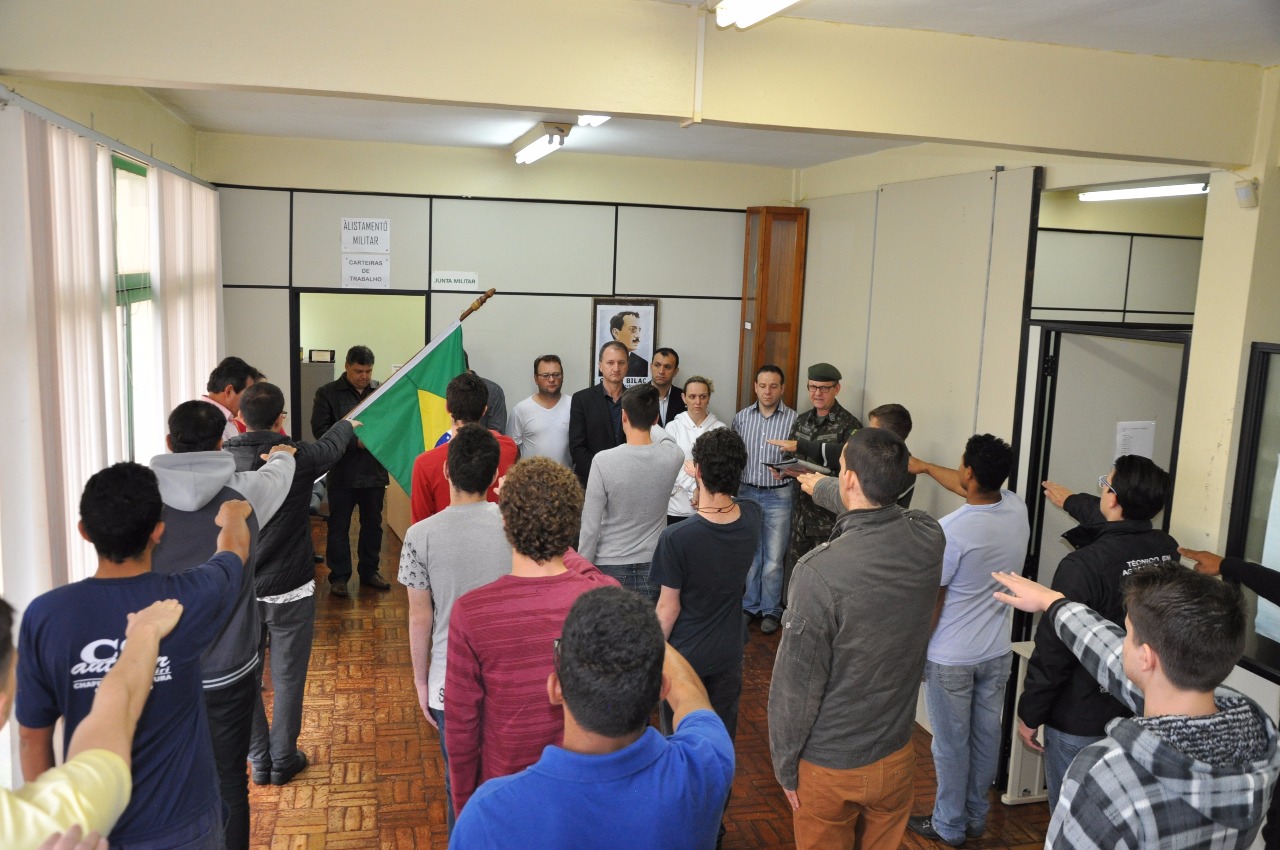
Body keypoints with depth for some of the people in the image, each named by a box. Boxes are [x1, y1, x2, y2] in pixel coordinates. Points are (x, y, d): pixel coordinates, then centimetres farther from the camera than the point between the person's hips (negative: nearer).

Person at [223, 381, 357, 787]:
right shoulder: (299, 457, -13)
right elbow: (332, 446, 11)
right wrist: (346, 424, 33)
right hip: (290, 590, -2)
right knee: (288, 677, 11)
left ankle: (258, 761, 25)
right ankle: (283, 760, 21)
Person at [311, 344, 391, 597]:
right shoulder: (327, 393, -3)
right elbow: (320, 430, -9)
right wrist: (355, 441, -18)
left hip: (375, 471, 3)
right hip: (342, 473, -3)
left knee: (373, 524, 13)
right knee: (339, 526, 6)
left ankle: (369, 571, 28)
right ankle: (339, 576, 16)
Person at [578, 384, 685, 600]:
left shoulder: (603, 461, -16)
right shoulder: (672, 457, -7)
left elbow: (591, 525, -12)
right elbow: (665, 439, 20)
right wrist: (648, 423, 39)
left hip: (610, 567, -2)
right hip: (652, 566, 3)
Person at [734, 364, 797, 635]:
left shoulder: (793, 419, -5)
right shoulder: (741, 417, 4)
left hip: (779, 495, -2)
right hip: (747, 493, 3)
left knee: (773, 559, 3)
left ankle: (771, 610, 19)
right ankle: (750, 606, 27)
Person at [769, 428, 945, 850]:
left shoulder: (820, 571, -30)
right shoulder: (929, 539, -14)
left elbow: (796, 684, -20)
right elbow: (877, 506, 11)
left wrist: (785, 766, -5)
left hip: (828, 766, -4)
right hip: (896, 756, 5)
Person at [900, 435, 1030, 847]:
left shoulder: (951, 530, -27)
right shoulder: (1017, 509, -8)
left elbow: (931, 601, -18)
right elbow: (975, 491, 14)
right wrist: (925, 467, 24)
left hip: (951, 657, -6)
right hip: (998, 652, 6)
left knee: (951, 743, 10)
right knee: (986, 736, 19)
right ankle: (976, 817, 35)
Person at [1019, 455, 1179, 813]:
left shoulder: (1083, 566, -26)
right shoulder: (1167, 551, -4)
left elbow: (1053, 651, -21)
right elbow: (1120, 526, 20)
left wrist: (1029, 714, -7)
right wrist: (1072, 501, 38)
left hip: (1079, 720, -6)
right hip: (1137, 713, 7)